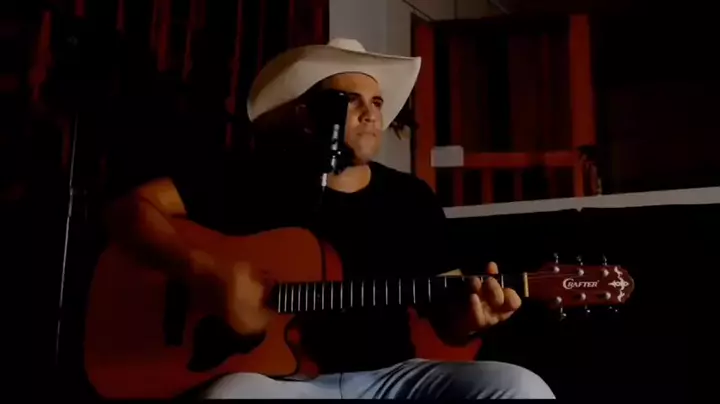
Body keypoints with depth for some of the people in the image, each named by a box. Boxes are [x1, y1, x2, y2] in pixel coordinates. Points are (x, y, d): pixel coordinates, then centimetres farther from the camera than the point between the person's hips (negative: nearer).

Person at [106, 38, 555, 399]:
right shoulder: (257, 181, 2)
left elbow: (445, 322, 12)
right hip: (282, 377, -3)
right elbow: (132, 208, 0)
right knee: (234, 394, -40)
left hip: (390, 377, 4)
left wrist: (471, 317, -13)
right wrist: (211, 273, -15)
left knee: (520, 389, -23)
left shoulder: (413, 198, 11)